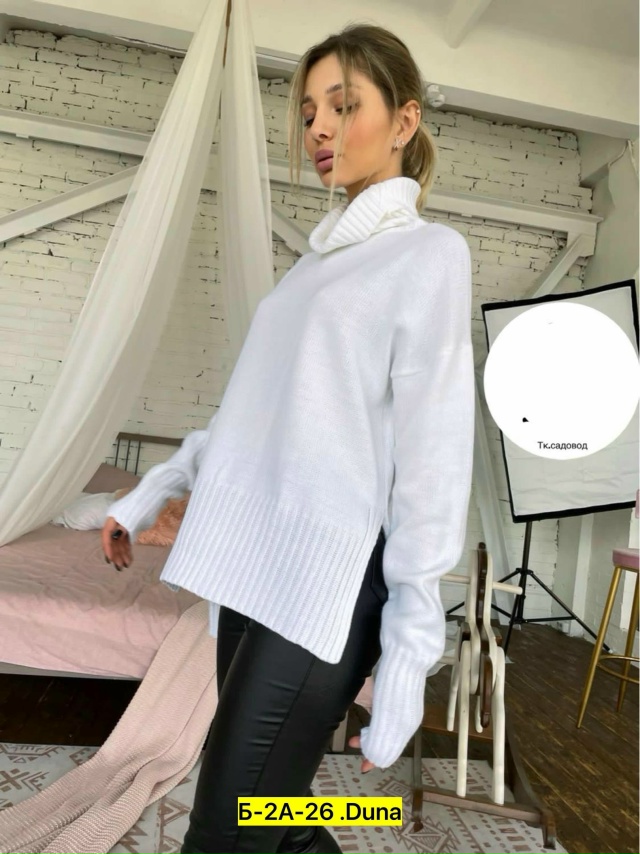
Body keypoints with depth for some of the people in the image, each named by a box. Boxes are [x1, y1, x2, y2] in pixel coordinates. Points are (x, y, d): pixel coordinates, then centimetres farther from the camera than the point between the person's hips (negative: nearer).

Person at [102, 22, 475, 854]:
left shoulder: (430, 251, -2)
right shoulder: (318, 256, 18)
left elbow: (433, 456, -10)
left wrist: (409, 648, -13)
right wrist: (149, 494, 20)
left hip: (328, 579, -7)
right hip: (252, 567, 7)